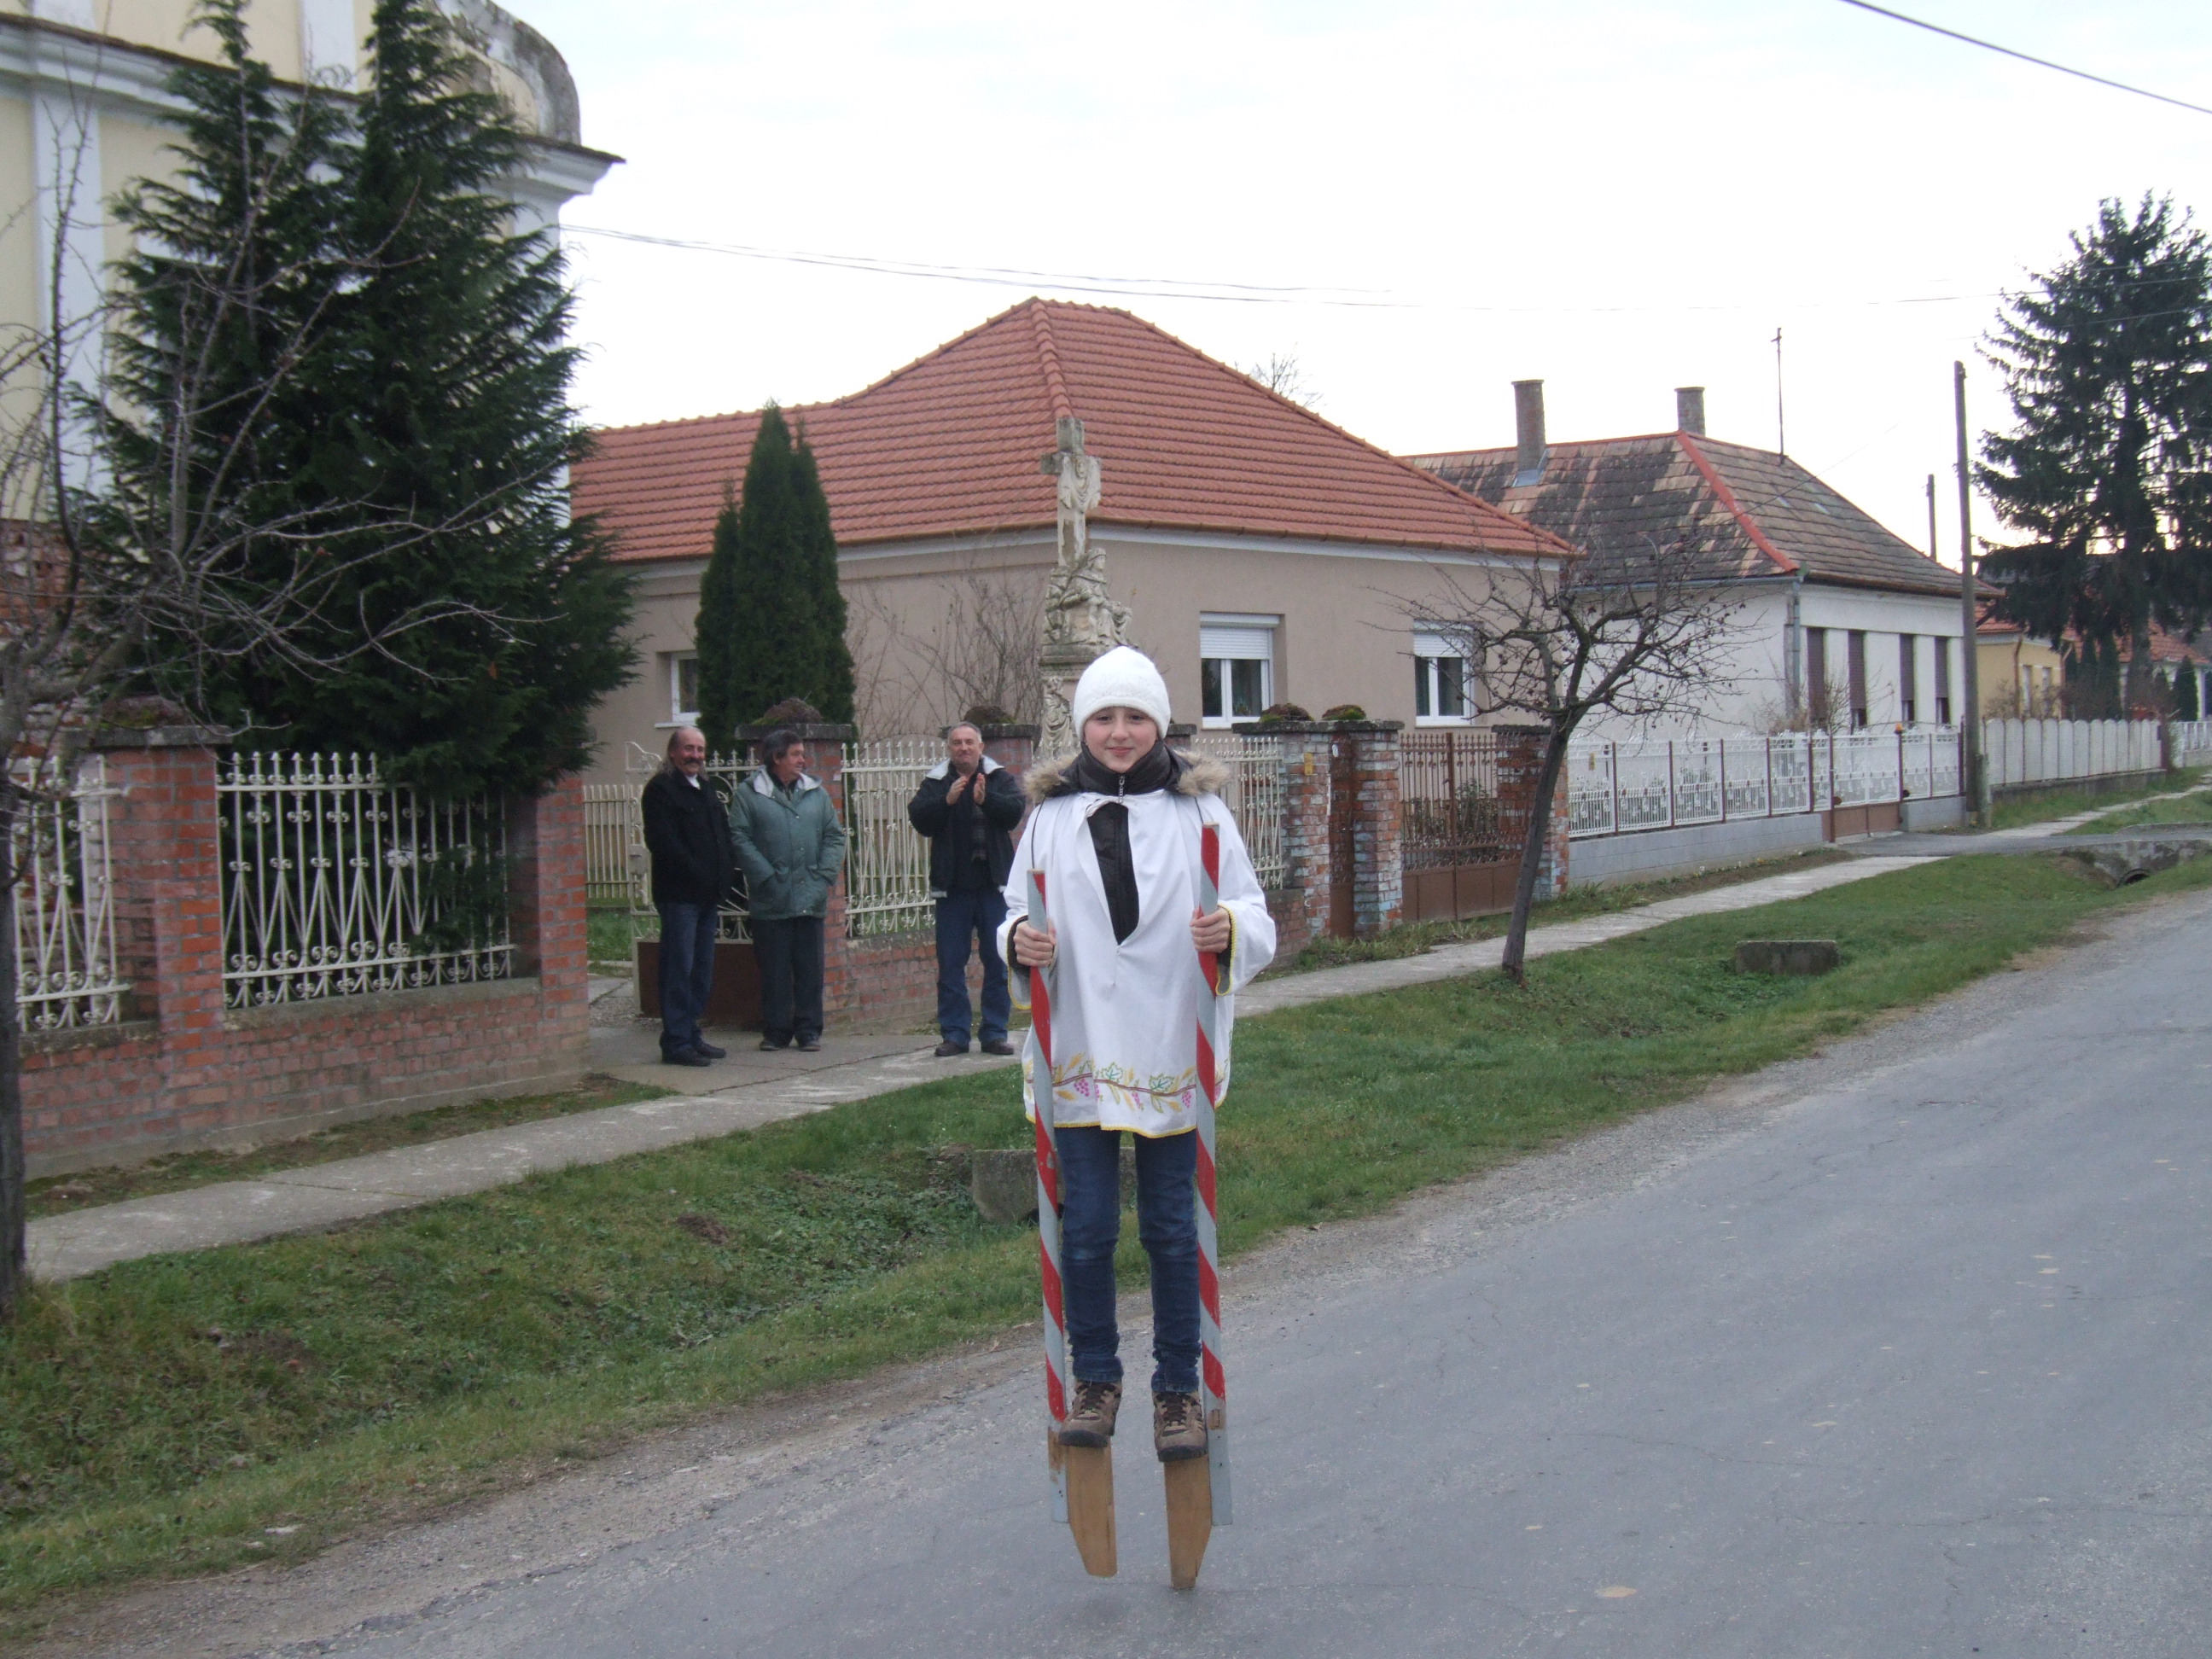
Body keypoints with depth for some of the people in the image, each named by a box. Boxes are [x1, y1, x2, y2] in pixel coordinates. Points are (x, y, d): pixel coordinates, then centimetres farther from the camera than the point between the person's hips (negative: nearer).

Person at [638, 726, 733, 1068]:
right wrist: (697, 875, -19)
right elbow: (663, 842, -17)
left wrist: (722, 878, 9)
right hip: (678, 895, -8)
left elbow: (723, 834, 23)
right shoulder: (661, 789, -7)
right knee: (679, 969, -7)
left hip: (706, 895, 9)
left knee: (702, 970, 12)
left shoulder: (705, 790, 19)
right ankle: (676, 1042, -4)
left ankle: (692, 1035, 20)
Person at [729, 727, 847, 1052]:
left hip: (811, 900, 3)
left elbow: (834, 835, 11)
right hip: (771, 901, -3)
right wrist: (767, 877, -13)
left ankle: (809, 1030, 13)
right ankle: (775, 1031, 11)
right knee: (774, 968, 3)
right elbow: (739, 839, -7)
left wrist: (825, 876, -2)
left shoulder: (816, 792, 12)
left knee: (810, 968, 5)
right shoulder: (749, 794, 0)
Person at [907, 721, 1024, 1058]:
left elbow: (1015, 811, -12)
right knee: (950, 963, 2)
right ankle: (954, 1033, 8)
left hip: (993, 884, 0)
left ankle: (995, 1033, 12)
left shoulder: (1000, 779, 4)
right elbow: (919, 818, -7)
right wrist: (946, 801, -23)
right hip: (952, 886, 0)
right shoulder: (935, 782, 6)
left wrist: (986, 799, -29)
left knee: (997, 961, 4)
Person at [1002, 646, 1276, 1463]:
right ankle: (1094, 1380, 23)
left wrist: (1231, 931, -22)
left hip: (1170, 1051, -1)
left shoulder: (1199, 808, 2)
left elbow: (1257, 921, 1)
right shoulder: (1052, 813, 5)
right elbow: (1018, 910, 10)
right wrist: (1020, 939, -13)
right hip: (1079, 1050, 1)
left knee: (1173, 1228, 7)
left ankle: (1179, 1388, 19)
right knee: (1084, 1227, 6)